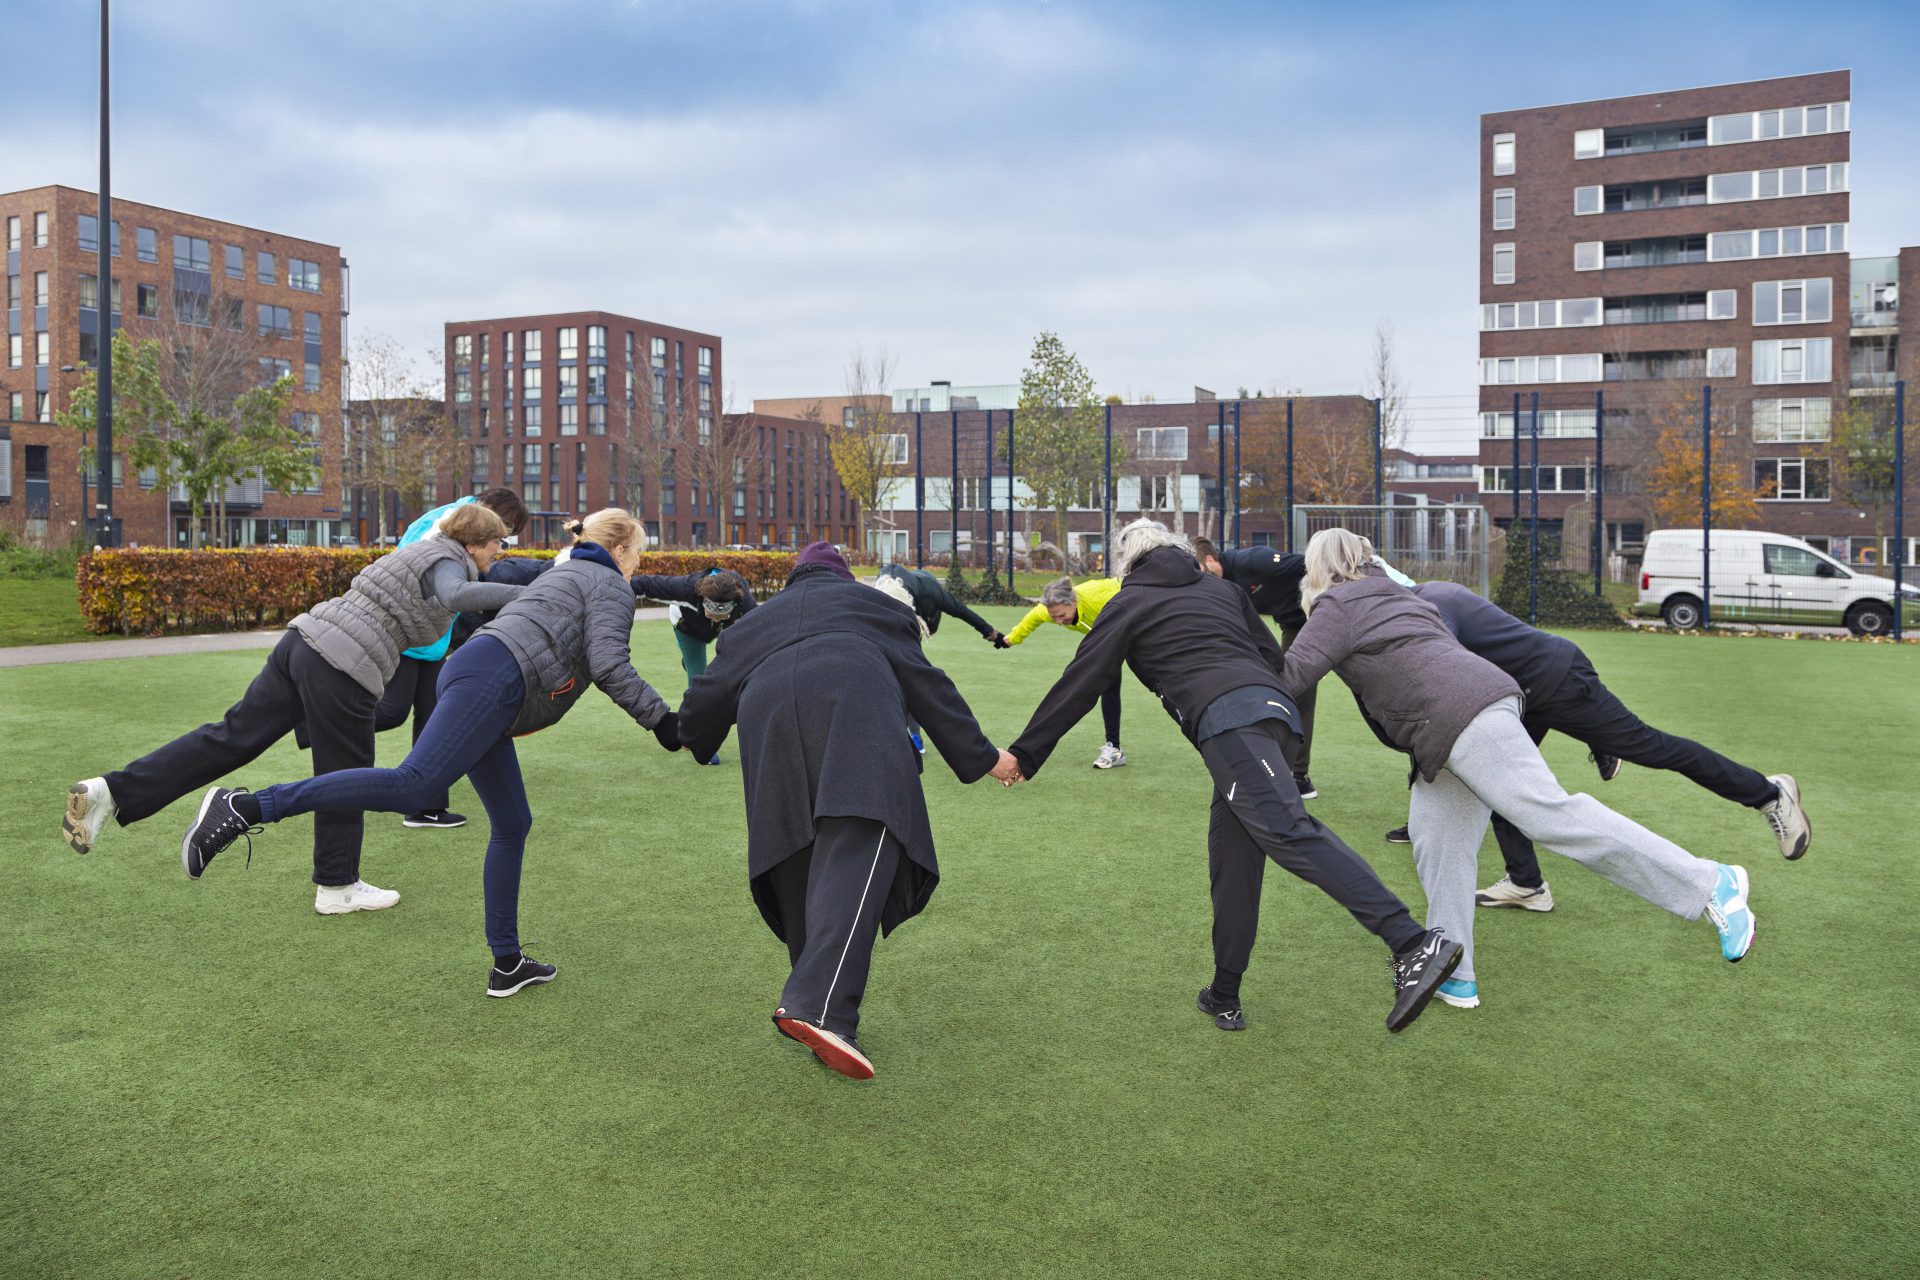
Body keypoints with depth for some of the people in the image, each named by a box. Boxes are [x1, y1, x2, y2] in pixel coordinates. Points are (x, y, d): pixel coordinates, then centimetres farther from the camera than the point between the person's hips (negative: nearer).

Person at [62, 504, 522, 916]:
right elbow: (458, 595, -28)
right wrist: (522, 592, -28)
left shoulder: (418, 552, 22)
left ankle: (112, 792, 2)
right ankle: (337, 887, 19)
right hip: (343, 669, -8)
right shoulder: (446, 561, -6)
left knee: (232, 735, 8)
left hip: (304, 640, 8)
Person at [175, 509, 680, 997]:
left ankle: (506, 964, 14)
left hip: (471, 671, 10)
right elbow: (609, 665, -9)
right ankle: (245, 808, -31)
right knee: (411, 787, -25)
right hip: (492, 682, -10)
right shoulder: (611, 586, 5)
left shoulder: (563, 575, 34)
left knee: (512, 826, 11)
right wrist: (659, 719, -4)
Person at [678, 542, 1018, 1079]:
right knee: (859, 854, -16)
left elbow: (705, 700, 37)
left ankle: (813, 1014, 12)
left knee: (798, 871, 11)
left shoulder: (753, 623, 40)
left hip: (768, 717, 3)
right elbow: (927, 686, 27)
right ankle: (818, 1007, -34)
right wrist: (981, 757, 31)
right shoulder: (872, 603, 35)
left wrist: (694, 739, 61)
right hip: (856, 711, -3)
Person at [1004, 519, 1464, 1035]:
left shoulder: (1128, 604, 17)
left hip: (1226, 720, -7)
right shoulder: (1221, 589, 31)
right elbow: (1273, 656, 27)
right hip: (1279, 707, 7)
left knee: (1287, 829, -21)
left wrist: (1024, 754, 20)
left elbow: (1078, 684, 15)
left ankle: (1414, 944, -36)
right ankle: (1225, 997, 17)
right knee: (1233, 858, 12)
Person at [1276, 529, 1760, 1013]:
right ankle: (1453, 977, 9)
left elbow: (1291, 677, -8)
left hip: (1462, 713, -10)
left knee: (1550, 814, -14)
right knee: (1437, 843, 8)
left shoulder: (1337, 606, 0)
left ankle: (1709, 883, -11)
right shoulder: (1386, 592, 28)